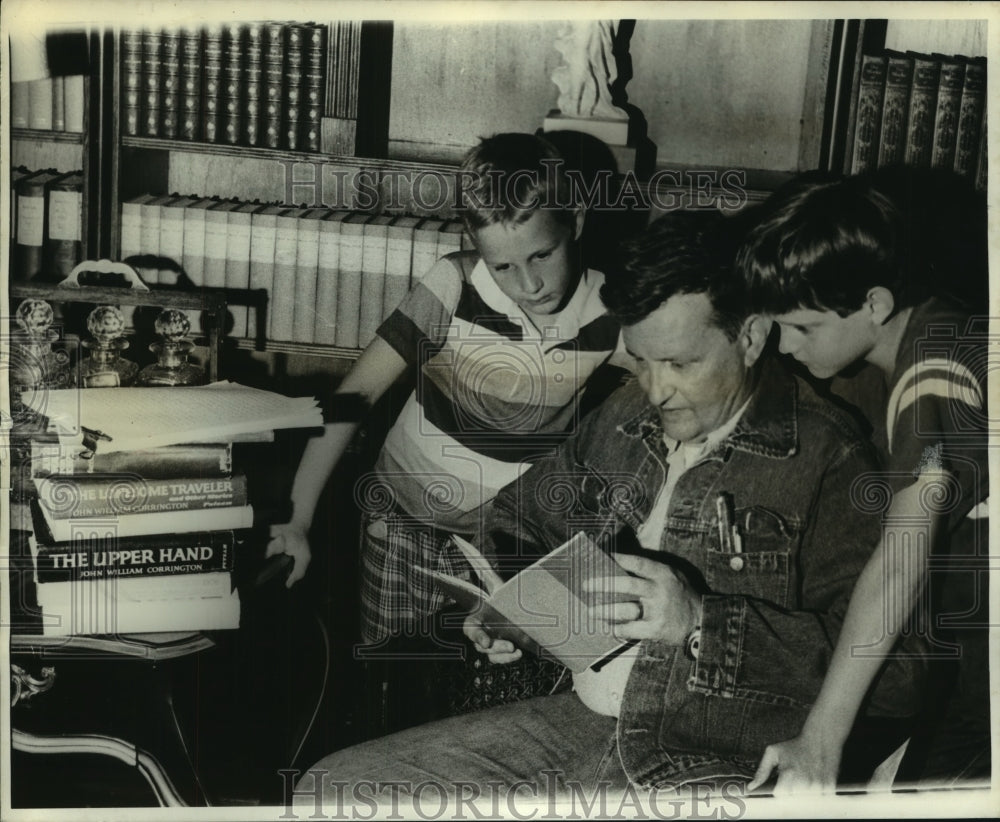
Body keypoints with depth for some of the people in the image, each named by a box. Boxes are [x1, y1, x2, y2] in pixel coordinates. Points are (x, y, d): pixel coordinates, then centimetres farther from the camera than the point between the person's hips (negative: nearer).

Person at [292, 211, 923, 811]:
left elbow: (894, 667, -18)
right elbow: (520, 514, 28)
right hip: (576, 722, 7)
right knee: (332, 789, -2)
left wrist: (701, 621, -23)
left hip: (722, 770, -6)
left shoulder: (825, 458, -10)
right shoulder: (623, 419, 11)